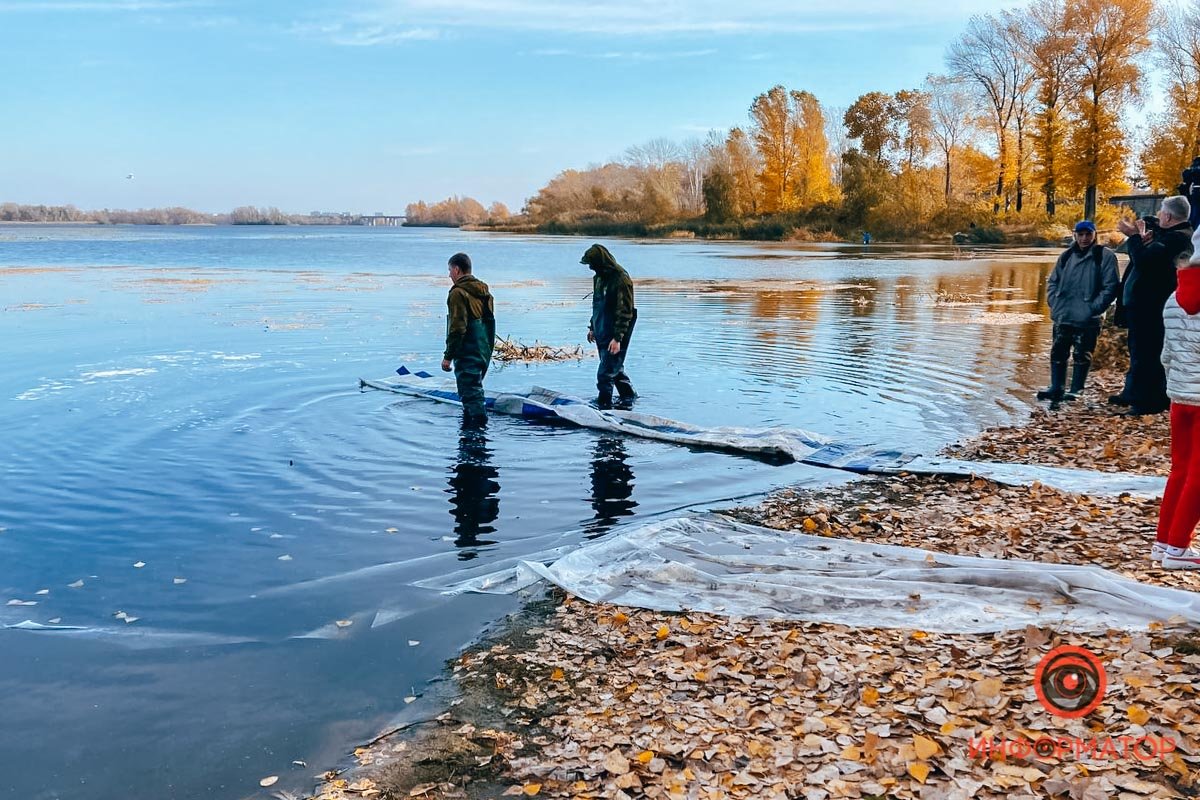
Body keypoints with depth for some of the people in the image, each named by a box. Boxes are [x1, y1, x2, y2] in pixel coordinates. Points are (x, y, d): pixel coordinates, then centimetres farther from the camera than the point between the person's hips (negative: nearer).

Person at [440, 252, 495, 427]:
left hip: (467, 355, -9)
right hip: (484, 353, 9)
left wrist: (448, 356, -14)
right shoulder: (484, 292, 14)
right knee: (474, 392, 20)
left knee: (471, 395, -7)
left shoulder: (458, 293, -14)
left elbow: (457, 328, -19)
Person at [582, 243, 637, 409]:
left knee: (605, 373, -9)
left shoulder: (621, 279, -19)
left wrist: (617, 338, -23)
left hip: (614, 335, -9)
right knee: (615, 368, 20)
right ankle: (629, 396, 36)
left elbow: (625, 312, -21)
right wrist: (592, 327, 22)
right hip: (602, 333, 9)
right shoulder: (598, 277, 10)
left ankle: (604, 406, -2)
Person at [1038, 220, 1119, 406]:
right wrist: (1054, 302, 2)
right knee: (1058, 353, 8)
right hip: (1062, 316, 5)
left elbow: (1110, 287, -9)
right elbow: (1052, 281, 17)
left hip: (1087, 320, -5)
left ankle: (1076, 391, 9)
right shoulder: (1067, 256, 11)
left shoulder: (1105, 256, -4)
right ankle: (1056, 389, 18)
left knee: (1082, 356, 1)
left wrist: (1093, 308, -15)